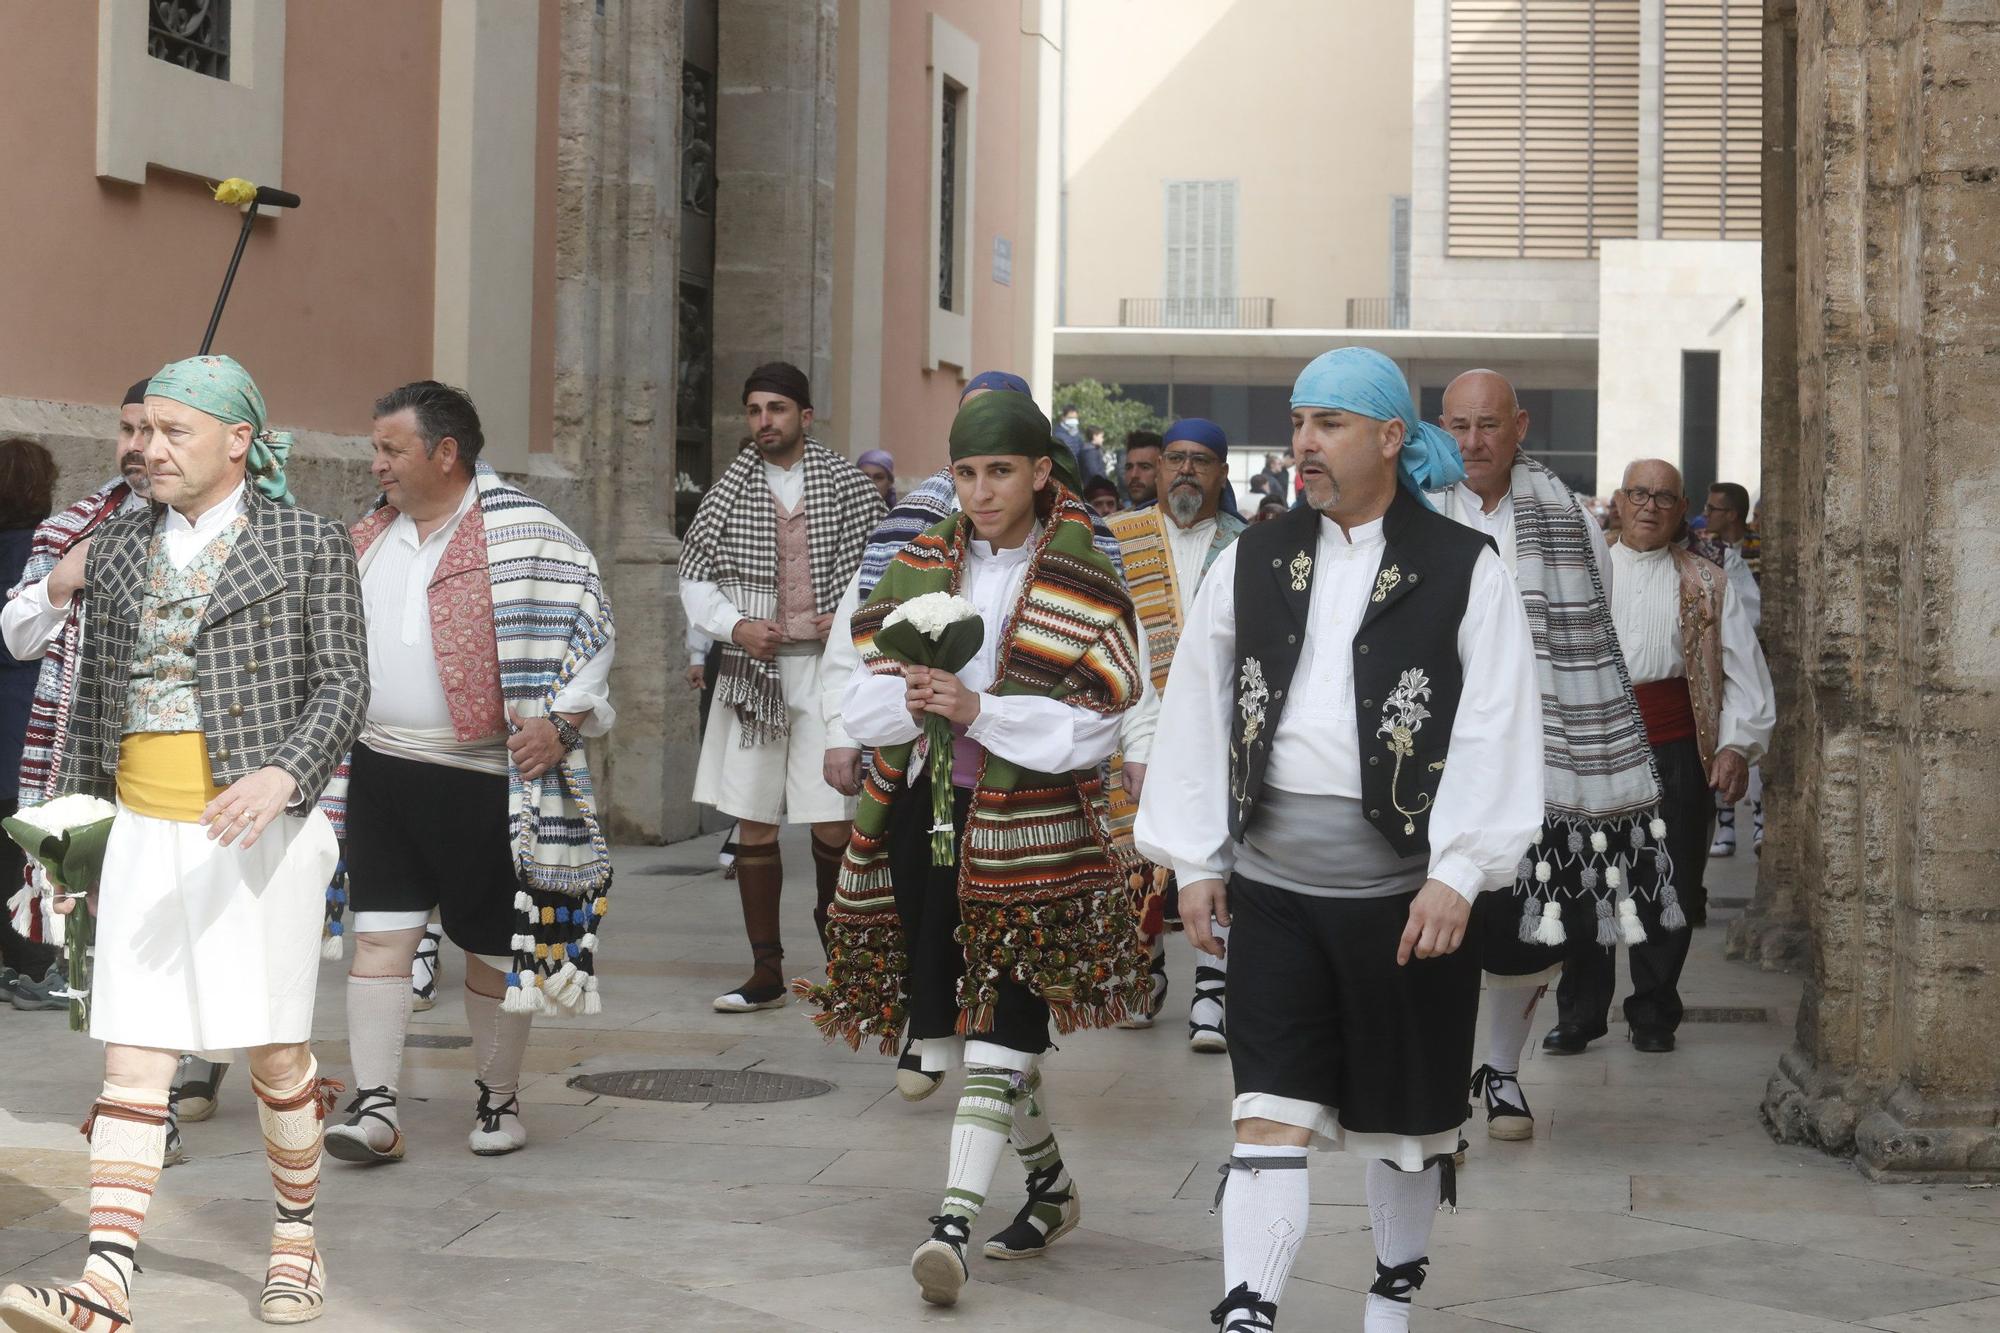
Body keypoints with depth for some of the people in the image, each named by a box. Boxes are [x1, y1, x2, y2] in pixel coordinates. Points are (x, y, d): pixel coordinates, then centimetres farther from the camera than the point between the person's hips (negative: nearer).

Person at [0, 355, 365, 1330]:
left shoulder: (308, 544, -1)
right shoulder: (119, 545, 12)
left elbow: (342, 685, -4)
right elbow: (94, 693, 17)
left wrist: (283, 775, -22)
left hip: (259, 829, -3)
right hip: (143, 834, 3)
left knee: (275, 1052, 6)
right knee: (132, 1056, -4)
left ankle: (296, 1244, 26)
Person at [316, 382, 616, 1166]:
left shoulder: (525, 535, -8)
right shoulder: (370, 538, 13)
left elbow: (591, 628, -8)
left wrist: (562, 718, -18)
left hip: (483, 779, -5)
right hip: (379, 770, 5)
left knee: (494, 947, 6)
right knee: (380, 934, -1)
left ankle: (498, 1100, 21)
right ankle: (376, 1109, 0)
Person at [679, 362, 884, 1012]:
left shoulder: (847, 484, 2)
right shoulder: (730, 490, 6)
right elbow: (694, 577, 9)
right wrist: (736, 626, -7)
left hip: (827, 667, -2)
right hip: (753, 668, 2)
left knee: (833, 821, -4)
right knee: (754, 824, 3)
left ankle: (835, 932, 20)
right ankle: (766, 972, 11)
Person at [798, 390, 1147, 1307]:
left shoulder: (1086, 579, -3)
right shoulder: (919, 564, 11)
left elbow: (1090, 728, -11)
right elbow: (865, 703, 7)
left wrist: (978, 709, -20)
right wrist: (912, 701, -15)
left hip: (1030, 821, -5)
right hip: (925, 809, 5)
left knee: (998, 1023, -13)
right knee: (945, 1015, 10)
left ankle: (954, 1223, -16)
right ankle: (1050, 1182, 28)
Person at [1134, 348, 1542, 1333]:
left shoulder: (1464, 573, -3)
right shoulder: (1251, 565, 7)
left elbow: (1494, 734, -8)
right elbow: (1196, 715, 10)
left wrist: (1456, 874, -15)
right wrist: (1194, 862, 6)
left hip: (1408, 895, -1)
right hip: (1271, 890, 2)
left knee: (1402, 1118, 13)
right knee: (1270, 1115, -6)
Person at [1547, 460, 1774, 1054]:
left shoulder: (1707, 586, 10)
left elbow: (1744, 669, 7)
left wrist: (1738, 745, -4)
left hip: (1675, 750, 0)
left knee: (1669, 887, 4)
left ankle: (1654, 1016, 17)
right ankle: (1578, 1016, 10)